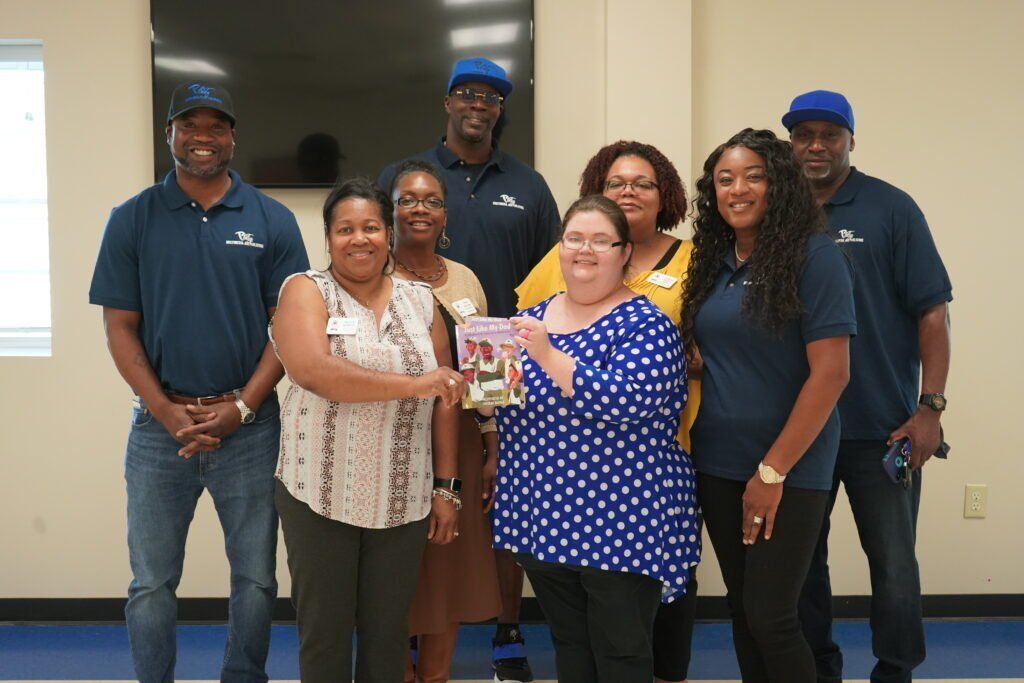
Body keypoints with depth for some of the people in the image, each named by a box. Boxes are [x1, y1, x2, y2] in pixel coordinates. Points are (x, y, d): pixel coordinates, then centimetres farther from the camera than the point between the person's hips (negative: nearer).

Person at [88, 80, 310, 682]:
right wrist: (168, 412, -10)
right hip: (160, 426, 0)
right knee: (152, 582, 10)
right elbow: (120, 328, 1)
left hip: (249, 425, 0)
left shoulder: (273, 221, 2)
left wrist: (242, 406, -10)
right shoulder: (132, 220, 3)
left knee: (256, 577, 9)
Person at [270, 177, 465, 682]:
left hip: (403, 501, 3)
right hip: (320, 494, -2)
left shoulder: (420, 301, 8)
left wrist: (445, 488, 5)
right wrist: (413, 383, -23)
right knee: (324, 631, 7)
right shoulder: (306, 291, -2)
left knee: (387, 632, 10)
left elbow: (443, 397, 8)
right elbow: (313, 371, -20)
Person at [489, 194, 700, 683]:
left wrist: (548, 355, -27)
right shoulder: (533, 319, 10)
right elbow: (506, 403, 18)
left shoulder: (645, 324, -9)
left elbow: (625, 401, -24)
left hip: (621, 519, -6)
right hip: (542, 514, 6)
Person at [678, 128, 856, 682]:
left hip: (788, 468, -6)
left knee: (769, 618, -3)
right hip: (716, 465, 6)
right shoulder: (712, 262, 8)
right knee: (741, 609, 14)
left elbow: (831, 372, -15)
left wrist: (774, 471, -16)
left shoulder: (814, 257, -11)